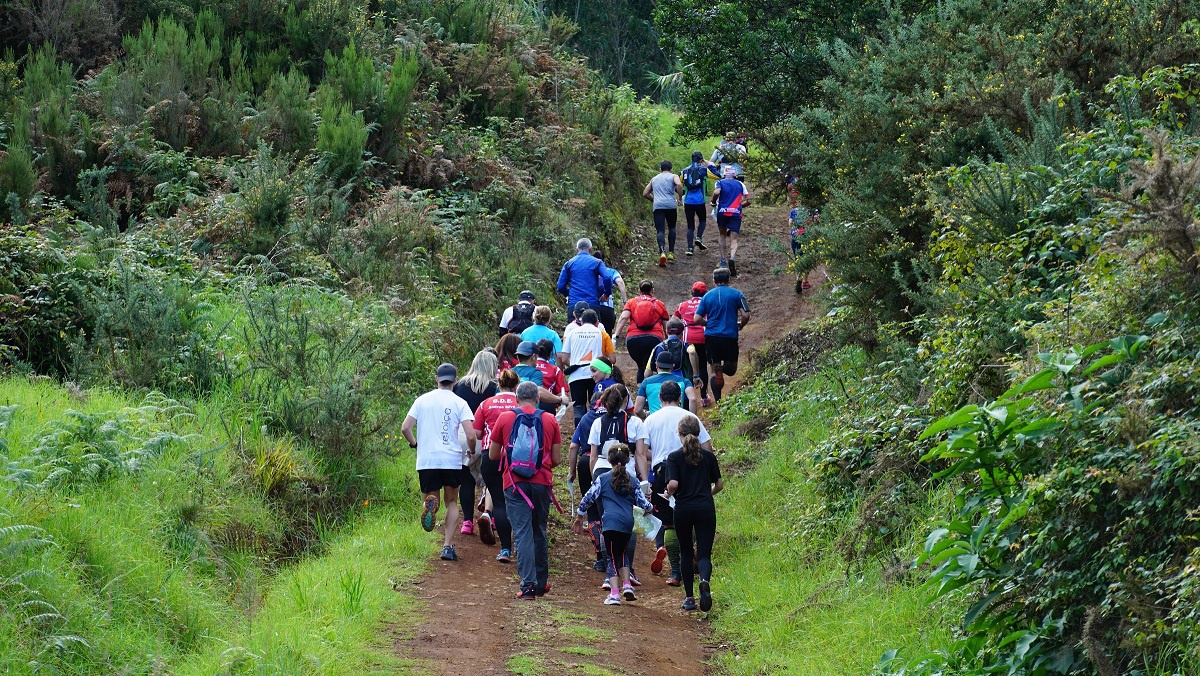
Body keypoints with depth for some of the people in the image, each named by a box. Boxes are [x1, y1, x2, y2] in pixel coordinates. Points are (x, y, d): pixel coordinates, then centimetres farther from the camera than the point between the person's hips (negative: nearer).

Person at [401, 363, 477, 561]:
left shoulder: (422, 400, 8)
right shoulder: (459, 403, 0)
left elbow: (405, 428, 2)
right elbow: (471, 436, -9)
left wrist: (414, 443, 21)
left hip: (426, 460, 1)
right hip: (452, 459, -1)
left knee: (430, 495, 14)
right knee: (452, 502, 15)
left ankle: (430, 501, -25)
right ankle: (448, 545, 3)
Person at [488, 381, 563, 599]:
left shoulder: (504, 419, 1)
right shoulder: (550, 421, 4)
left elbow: (493, 455, 8)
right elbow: (557, 459, 6)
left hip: (515, 484, -2)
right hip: (542, 483, 2)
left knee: (522, 533, -2)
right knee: (539, 532, 15)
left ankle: (528, 584, -11)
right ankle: (541, 583, 23)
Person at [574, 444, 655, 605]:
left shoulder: (603, 479, 6)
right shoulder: (632, 480, 13)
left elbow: (589, 498, 5)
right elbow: (642, 502, 13)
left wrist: (579, 516, 18)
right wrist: (649, 508, 37)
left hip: (610, 522, -3)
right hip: (627, 523, 3)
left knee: (613, 557, 1)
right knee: (621, 553, 25)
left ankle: (614, 594, -10)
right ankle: (627, 585, 12)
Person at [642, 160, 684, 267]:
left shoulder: (654, 179, 22)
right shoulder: (673, 177, 11)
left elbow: (645, 193, 20)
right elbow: (679, 185, -12)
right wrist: (680, 198, -2)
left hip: (658, 206, 1)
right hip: (671, 205, -1)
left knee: (660, 231, -6)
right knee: (671, 228, 21)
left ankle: (662, 252, -30)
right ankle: (671, 252, 18)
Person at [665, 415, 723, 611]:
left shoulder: (674, 457, -3)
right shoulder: (708, 456, 5)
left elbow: (673, 484, -15)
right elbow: (719, 484, 9)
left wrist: (669, 493, 7)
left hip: (683, 509, -1)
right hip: (706, 509, 1)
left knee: (686, 553, 15)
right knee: (704, 553, 0)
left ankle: (689, 598, 16)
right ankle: (705, 581, -33)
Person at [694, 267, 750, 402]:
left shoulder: (707, 296, 5)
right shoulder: (736, 294, 0)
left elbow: (697, 319, 1)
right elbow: (745, 316, -7)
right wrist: (739, 326, 14)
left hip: (711, 336, 1)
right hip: (730, 336, -1)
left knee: (714, 370, 8)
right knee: (731, 369, 16)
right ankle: (723, 368, -17)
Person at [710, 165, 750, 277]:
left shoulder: (720, 183, 6)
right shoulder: (740, 184, 13)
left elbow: (716, 192, -17)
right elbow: (748, 200, 9)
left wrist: (714, 202, 2)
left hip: (722, 212, 0)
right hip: (736, 213, 0)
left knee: (722, 235, 22)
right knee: (734, 239, -1)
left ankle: (723, 260, 17)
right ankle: (732, 258, -30)